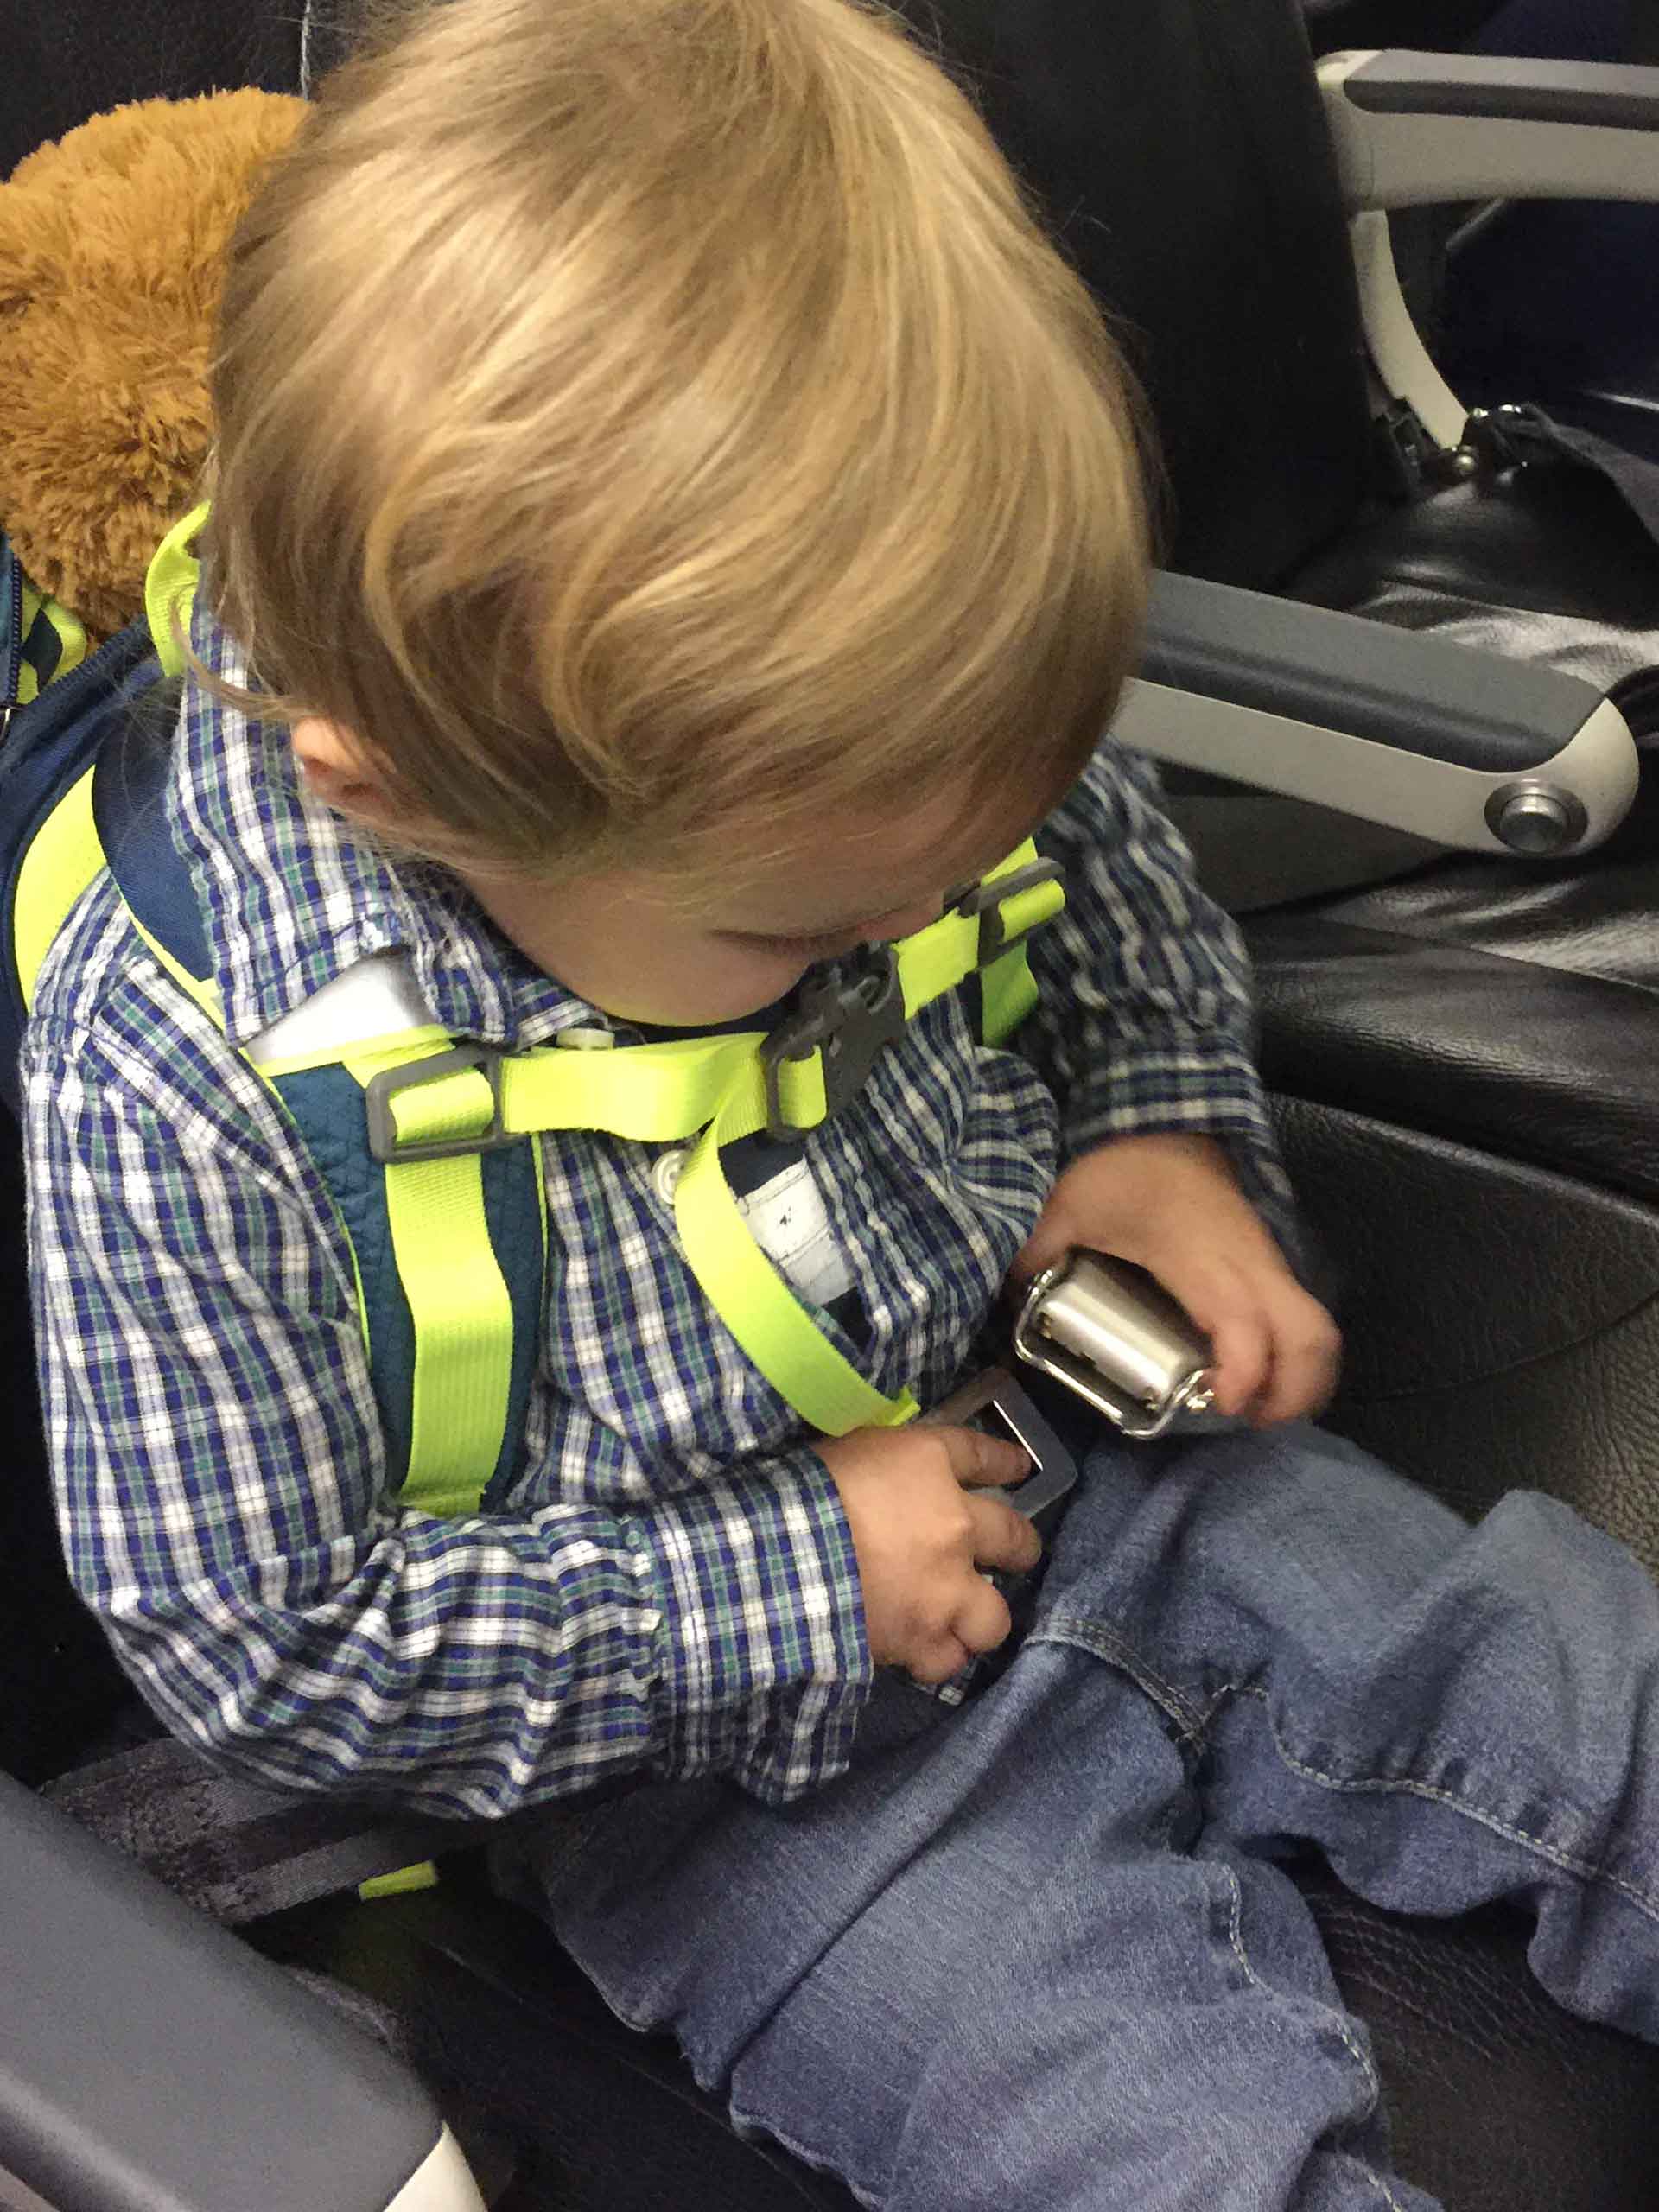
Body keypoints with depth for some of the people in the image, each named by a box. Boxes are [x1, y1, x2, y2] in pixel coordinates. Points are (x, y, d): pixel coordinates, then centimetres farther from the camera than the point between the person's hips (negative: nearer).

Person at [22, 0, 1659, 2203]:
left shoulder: (815, 745, -13)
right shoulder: (180, 1090, -26)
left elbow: (1118, 883, 10)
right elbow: (274, 1648, -18)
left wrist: (1166, 1130, -8)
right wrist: (785, 1597, -20)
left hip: (1098, 1462, 5)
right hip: (726, 1758, -4)